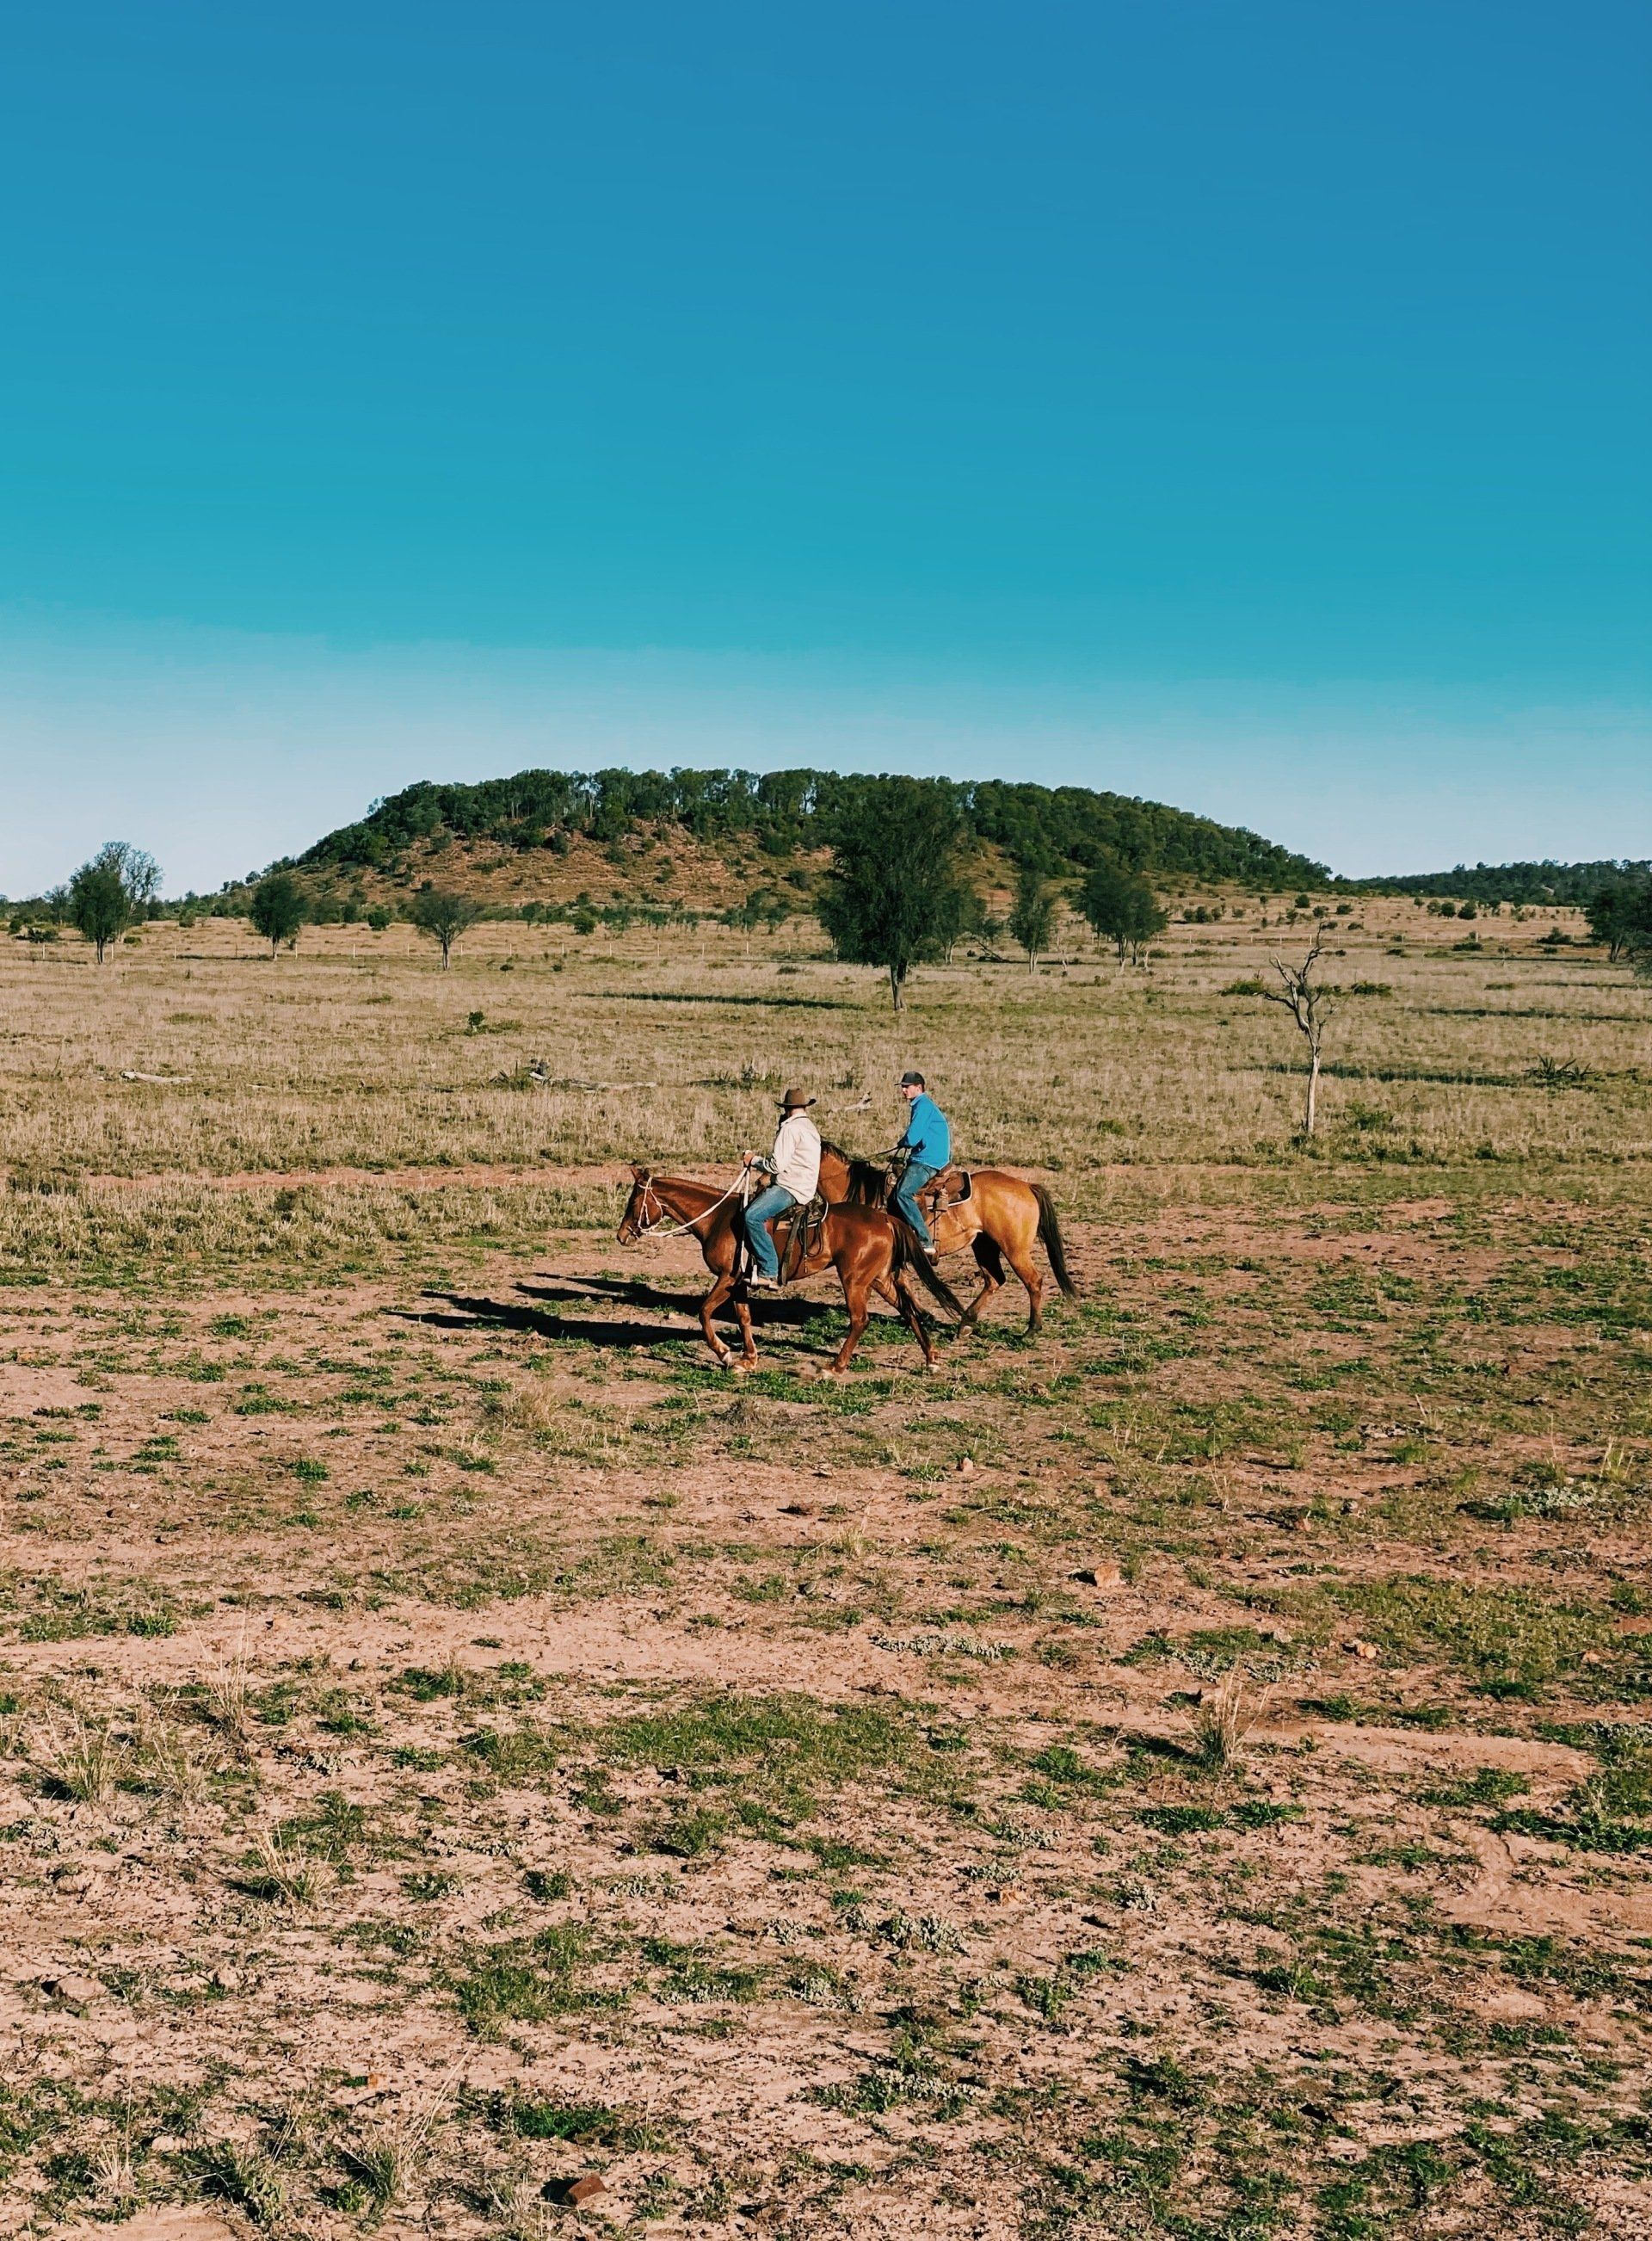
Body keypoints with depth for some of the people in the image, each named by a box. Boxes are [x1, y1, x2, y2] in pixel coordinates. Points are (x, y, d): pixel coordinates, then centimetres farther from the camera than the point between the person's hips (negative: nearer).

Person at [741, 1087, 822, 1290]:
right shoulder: (811, 1127, 21)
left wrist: (754, 1160, -1)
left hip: (790, 1189, -11)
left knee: (752, 1216, -26)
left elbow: (777, 1165, -15)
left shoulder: (790, 1128, -10)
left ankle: (770, 1272, -29)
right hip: (806, 1187, 11)